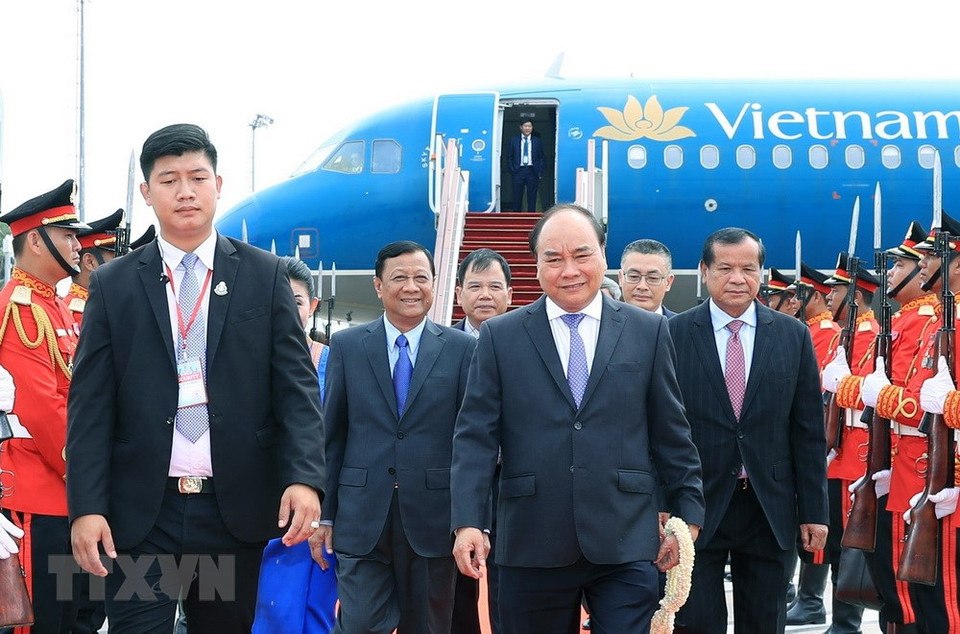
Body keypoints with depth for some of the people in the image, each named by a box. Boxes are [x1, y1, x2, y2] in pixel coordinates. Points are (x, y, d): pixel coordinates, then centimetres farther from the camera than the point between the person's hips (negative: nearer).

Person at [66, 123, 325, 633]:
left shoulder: (264, 276, 6)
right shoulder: (113, 284, 6)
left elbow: (296, 387, 1)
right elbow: (90, 405, 2)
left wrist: (304, 478, -13)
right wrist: (86, 507, -7)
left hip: (237, 510, 1)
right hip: (140, 514, 0)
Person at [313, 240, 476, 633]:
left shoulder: (462, 349, 3)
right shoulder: (346, 347, 6)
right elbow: (332, 435, 7)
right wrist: (324, 514, 4)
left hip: (432, 522, 0)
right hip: (361, 521, 0)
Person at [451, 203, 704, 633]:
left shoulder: (648, 332, 7)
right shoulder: (499, 337, 5)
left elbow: (671, 434, 9)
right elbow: (476, 437, 1)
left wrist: (688, 515, 7)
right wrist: (467, 522, -9)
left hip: (625, 544, 0)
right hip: (531, 546, 0)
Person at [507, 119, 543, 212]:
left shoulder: (537, 141, 8)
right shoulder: (514, 141, 7)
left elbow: (541, 158, 8)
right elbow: (509, 157, 7)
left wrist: (540, 173, -2)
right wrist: (512, 171, -3)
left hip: (532, 172, 0)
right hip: (518, 171, 0)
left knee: (532, 197, 3)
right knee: (517, 197, 2)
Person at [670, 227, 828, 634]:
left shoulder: (793, 335, 4)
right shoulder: (674, 335, -2)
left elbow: (809, 432, 4)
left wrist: (813, 510, 2)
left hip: (770, 510, 2)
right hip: (697, 508, -2)